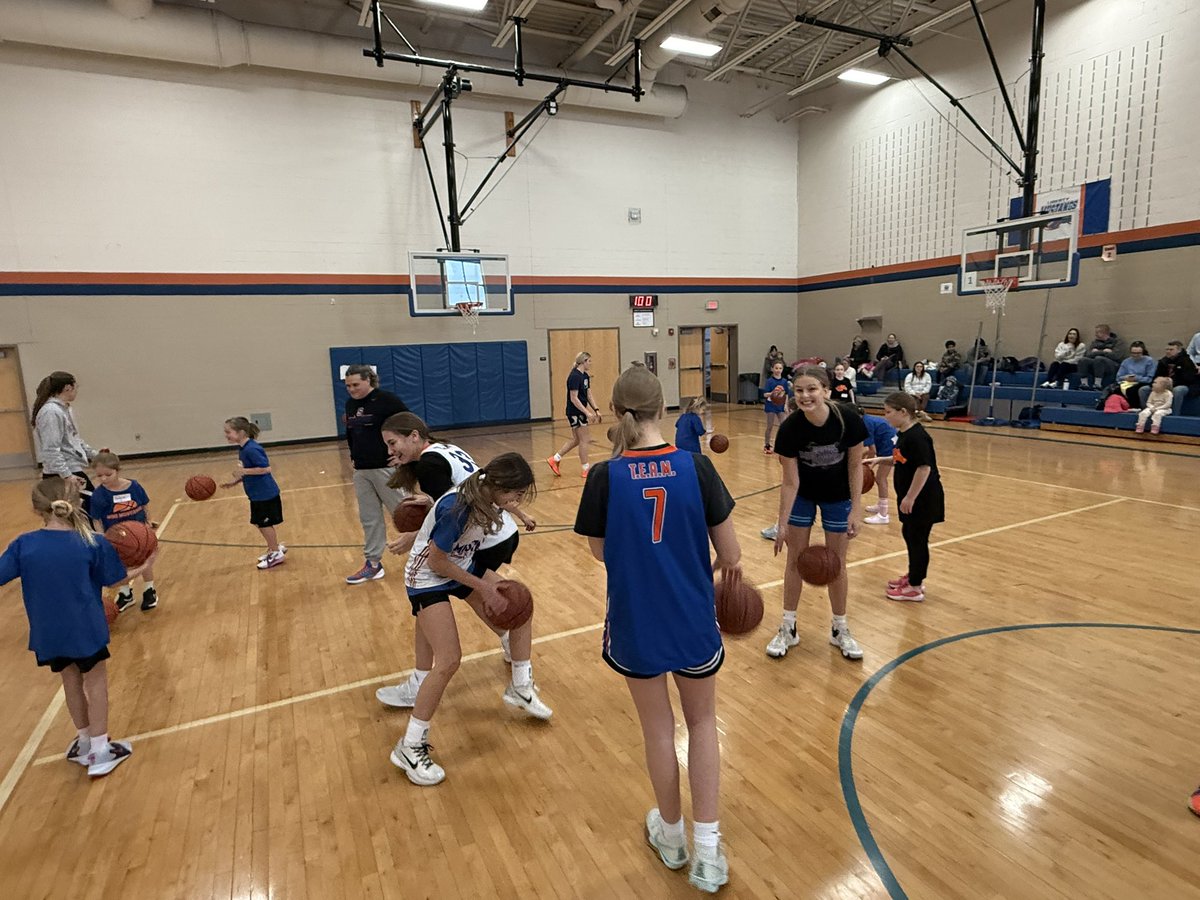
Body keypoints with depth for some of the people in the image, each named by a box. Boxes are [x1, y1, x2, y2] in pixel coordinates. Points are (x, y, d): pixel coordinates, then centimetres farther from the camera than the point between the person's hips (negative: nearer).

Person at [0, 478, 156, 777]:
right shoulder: (93, 543, -14)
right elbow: (114, 581, -4)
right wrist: (144, 566, 11)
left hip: (48, 632, 3)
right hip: (85, 629, -3)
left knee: (71, 681, 21)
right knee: (95, 683, 12)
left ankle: (85, 740, 37)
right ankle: (99, 752, 17)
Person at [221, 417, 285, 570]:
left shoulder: (251, 449, -23)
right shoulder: (243, 449, 7)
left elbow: (266, 468, -27)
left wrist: (243, 471, -25)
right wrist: (235, 481, 7)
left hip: (265, 494, -9)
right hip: (257, 494, 9)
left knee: (264, 523, 4)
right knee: (258, 523, 18)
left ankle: (276, 554, 19)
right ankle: (275, 548, 34)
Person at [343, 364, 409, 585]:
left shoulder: (387, 400, -12)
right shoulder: (350, 404, 10)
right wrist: (354, 455, 14)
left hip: (386, 468, -7)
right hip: (361, 471, 7)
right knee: (369, 519, 12)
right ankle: (373, 564, 22)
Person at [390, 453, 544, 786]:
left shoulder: (487, 495, -12)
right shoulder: (457, 507, -34)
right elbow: (435, 561, -25)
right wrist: (481, 586, -20)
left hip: (459, 569, 8)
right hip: (428, 580, -8)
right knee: (449, 660, -17)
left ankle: (520, 688, 25)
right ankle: (410, 747, 2)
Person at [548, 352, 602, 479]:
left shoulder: (585, 376, 10)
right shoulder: (574, 376, -18)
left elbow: (588, 395, 14)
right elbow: (574, 398, -21)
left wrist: (596, 410, 6)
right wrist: (587, 412, -23)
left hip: (580, 412, 9)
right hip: (575, 412, -9)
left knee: (575, 440, 15)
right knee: (583, 440, -1)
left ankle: (554, 459, 21)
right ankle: (586, 469, 10)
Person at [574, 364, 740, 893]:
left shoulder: (606, 477, -14)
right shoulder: (696, 466, -13)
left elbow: (600, 551, -1)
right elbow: (729, 554, -7)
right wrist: (730, 567, 15)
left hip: (636, 624, 0)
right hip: (693, 621, 0)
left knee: (658, 730, 22)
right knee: (702, 721, 24)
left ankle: (671, 834, 43)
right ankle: (708, 848, 24)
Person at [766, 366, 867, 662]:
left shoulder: (848, 420, -28)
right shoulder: (790, 428, -27)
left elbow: (855, 466, -13)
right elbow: (790, 481, -19)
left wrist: (856, 509, -15)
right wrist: (782, 524, -18)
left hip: (838, 497, 0)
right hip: (802, 495, 0)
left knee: (836, 563, 8)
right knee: (795, 560, 6)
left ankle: (840, 629, 27)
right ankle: (788, 629, 21)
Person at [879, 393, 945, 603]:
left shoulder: (916, 436, -23)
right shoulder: (904, 434, 7)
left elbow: (924, 468, -27)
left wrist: (910, 497, -24)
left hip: (922, 500, -10)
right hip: (912, 498, 10)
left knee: (917, 539, 1)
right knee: (909, 534, 21)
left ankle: (915, 587, 14)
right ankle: (913, 576, 38)